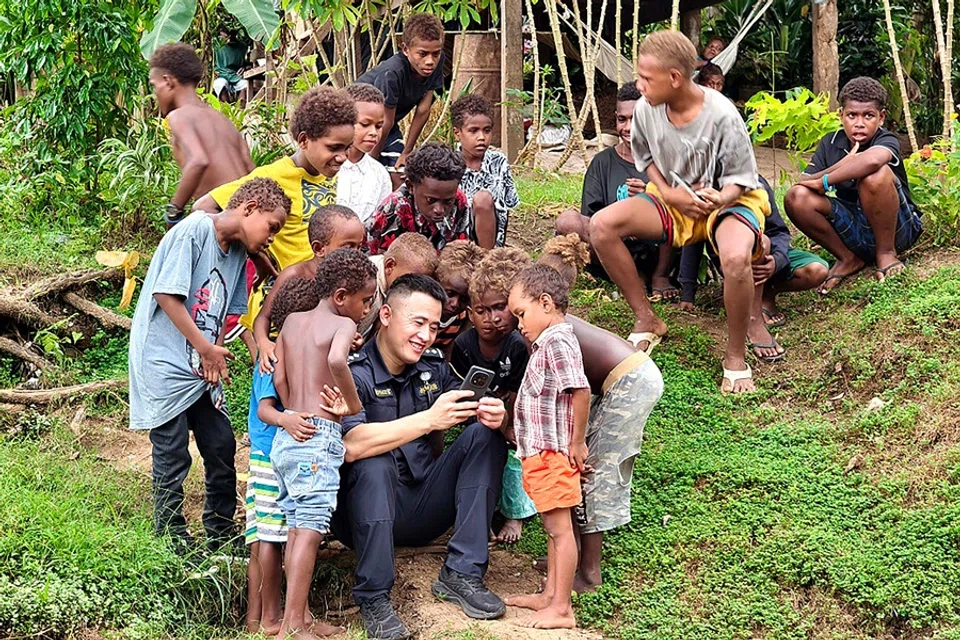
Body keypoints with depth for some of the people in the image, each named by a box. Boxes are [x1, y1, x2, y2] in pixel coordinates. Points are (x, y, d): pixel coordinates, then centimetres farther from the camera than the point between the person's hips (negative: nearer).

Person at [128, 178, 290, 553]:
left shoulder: (237, 253, 11)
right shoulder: (194, 231, -15)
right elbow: (166, 294, -19)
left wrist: (216, 357, -3)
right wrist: (207, 348, -14)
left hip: (203, 370, 8)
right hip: (165, 364, -8)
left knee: (222, 448, 10)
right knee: (172, 459, -1)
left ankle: (221, 535, 24)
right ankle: (173, 542, 12)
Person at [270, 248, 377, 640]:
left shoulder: (292, 322, 14)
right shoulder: (343, 325, -5)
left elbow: (279, 379, 9)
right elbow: (337, 360, -27)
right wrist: (354, 404, -14)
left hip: (287, 436, 8)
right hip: (320, 437, -8)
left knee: (297, 527, 11)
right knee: (310, 528, -8)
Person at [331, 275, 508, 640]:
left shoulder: (433, 367, 4)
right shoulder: (353, 373, -15)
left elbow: (471, 414, 2)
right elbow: (350, 445, -31)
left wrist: (492, 414, -23)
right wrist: (428, 419, -35)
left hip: (422, 513, 6)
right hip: (368, 515, -6)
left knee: (485, 435, -8)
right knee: (373, 464, -35)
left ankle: (462, 574, -12)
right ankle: (373, 599, -21)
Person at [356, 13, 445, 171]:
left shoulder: (437, 63, -18)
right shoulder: (391, 74, -35)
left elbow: (423, 111, -11)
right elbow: (386, 122, -25)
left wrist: (406, 152, -5)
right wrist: (372, 160, -12)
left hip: (385, 125, 6)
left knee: (399, 171, -5)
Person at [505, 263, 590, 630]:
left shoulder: (556, 342, -17)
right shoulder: (547, 342, 15)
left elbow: (580, 390, -26)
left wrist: (577, 443, -20)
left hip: (551, 452, -10)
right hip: (541, 452, 10)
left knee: (559, 528, -5)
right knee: (553, 528, 17)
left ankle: (561, 609, -2)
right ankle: (550, 595, 26)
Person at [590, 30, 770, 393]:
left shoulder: (722, 117, -24)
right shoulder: (646, 109, -11)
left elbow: (740, 179, -13)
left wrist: (720, 199, -35)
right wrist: (666, 193, -9)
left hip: (726, 200, -5)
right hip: (674, 201, 5)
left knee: (736, 257, -40)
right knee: (602, 226, -18)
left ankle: (736, 357, -16)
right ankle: (646, 321, -2)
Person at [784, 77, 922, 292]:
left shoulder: (887, 141, -15)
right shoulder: (831, 143, 1)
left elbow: (873, 159, -42)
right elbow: (802, 183, -9)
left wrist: (825, 181, -30)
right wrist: (841, 165, -24)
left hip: (897, 228, -4)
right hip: (854, 230, 4)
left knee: (875, 175, -33)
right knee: (796, 197, -18)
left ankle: (886, 253, -11)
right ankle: (848, 259, 0)